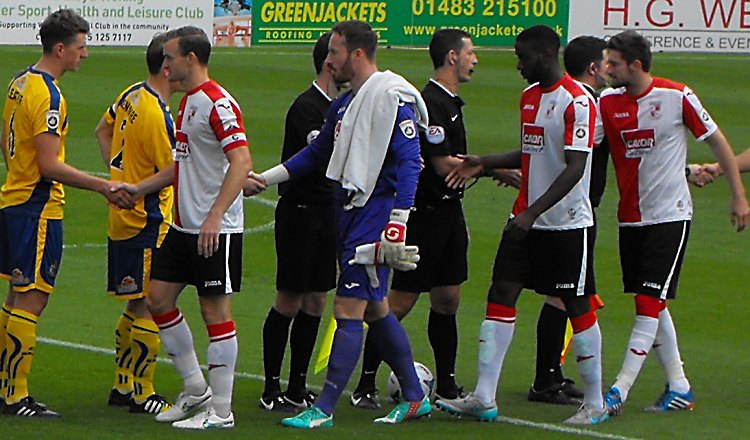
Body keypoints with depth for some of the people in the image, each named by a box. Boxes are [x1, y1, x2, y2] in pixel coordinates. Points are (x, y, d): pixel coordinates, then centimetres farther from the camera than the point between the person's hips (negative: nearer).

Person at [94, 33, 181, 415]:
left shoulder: (132, 95, 7)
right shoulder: (156, 115, -21)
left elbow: (103, 130, 23)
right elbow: (175, 173, -18)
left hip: (123, 218, 10)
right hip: (148, 223, -10)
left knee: (136, 307, 17)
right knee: (150, 308, -3)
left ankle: (123, 384, 24)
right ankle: (141, 394, 2)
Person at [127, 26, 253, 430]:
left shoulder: (218, 103, -15)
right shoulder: (187, 102, 15)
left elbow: (242, 162, -24)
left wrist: (215, 217, -30)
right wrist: (137, 188, 22)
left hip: (216, 230, -10)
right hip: (183, 226, 10)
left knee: (215, 310, -5)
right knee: (158, 298, 11)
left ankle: (220, 411, 1)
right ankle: (196, 389, 21)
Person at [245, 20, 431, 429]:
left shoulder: (392, 96, -12)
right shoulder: (345, 103, 15)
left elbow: (408, 162, -17)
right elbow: (316, 153, 26)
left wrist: (397, 225, -22)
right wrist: (264, 179, 22)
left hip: (375, 212, -9)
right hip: (347, 211, 9)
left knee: (349, 309, -9)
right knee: (375, 308, 13)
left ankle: (324, 409, -8)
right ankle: (414, 397, 23)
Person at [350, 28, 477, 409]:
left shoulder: (450, 102, 15)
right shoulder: (430, 103, -17)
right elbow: (444, 165, -20)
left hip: (448, 210, 10)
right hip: (425, 216, -10)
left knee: (447, 299, 11)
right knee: (401, 301, -6)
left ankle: (446, 387, 16)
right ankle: (365, 386, -1)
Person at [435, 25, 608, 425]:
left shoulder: (577, 101, -16)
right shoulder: (530, 95, 12)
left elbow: (575, 168, -22)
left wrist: (533, 212, -28)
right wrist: (484, 163, 10)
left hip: (567, 223, -8)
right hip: (526, 219, 8)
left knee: (577, 306, 1)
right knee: (501, 295, 0)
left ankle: (594, 403, 12)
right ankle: (483, 398, 0)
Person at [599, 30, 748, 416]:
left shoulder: (677, 97, -11)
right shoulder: (607, 103, 0)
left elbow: (717, 142, -1)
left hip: (670, 215, -5)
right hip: (630, 218, 5)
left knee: (649, 304, -10)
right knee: (652, 307, 8)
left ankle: (619, 392, -12)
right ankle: (678, 388, 18)